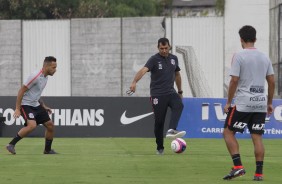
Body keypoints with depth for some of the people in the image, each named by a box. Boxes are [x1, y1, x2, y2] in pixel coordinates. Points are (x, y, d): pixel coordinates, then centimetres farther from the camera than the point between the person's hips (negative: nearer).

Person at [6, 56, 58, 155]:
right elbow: (21, 91, -19)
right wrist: (17, 109, -20)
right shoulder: (35, 76, -21)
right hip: (26, 105, -9)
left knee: (50, 125, 4)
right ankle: (11, 144, -18)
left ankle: (47, 150, 20)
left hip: (36, 105, 9)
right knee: (32, 125, -29)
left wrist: (44, 106, 19)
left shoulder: (45, 78, 9)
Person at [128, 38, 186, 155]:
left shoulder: (174, 59, 9)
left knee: (179, 105, -29)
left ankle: (171, 130, -40)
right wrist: (134, 82, -44)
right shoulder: (154, 59, -8)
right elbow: (143, 70, -26)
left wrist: (180, 92, 26)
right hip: (158, 95, -4)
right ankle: (160, 148, 11)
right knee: (159, 121, -2)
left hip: (170, 92, 4)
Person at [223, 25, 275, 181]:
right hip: (261, 104, 5)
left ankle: (238, 166, -8)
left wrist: (228, 102, -5)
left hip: (243, 103, -5)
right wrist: (269, 103, 19)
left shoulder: (239, 56, -7)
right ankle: (259, 173, 2)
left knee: (228, 132, 5)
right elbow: (271, 81, 11)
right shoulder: (264, 57, 10)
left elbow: (234, 81, -12)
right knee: (257, 136, 7)